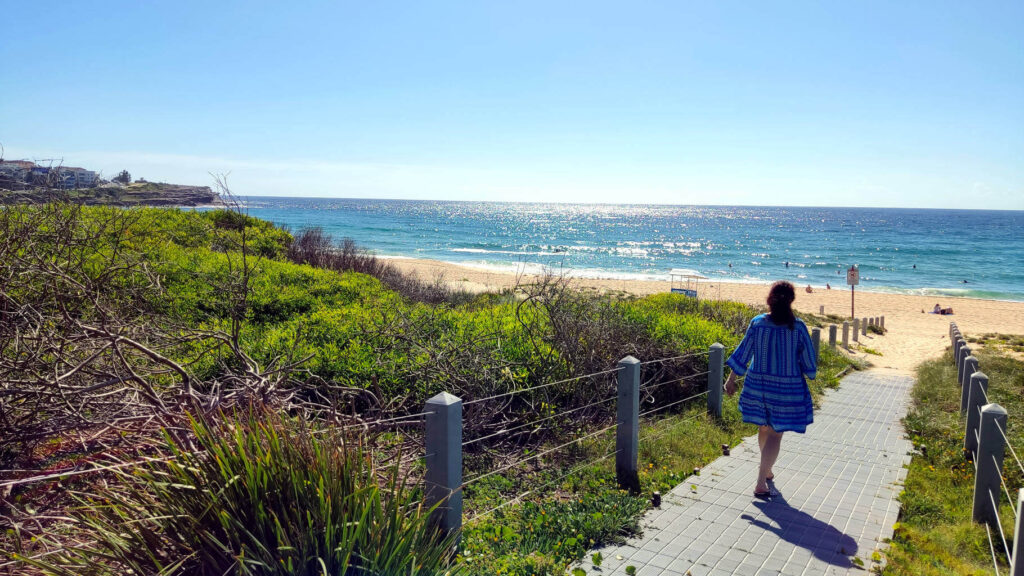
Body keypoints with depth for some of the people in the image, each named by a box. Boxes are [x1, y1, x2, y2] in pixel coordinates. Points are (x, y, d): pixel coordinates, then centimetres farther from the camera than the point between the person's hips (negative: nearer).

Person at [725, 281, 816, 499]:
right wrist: (809, 373, 19)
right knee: (776, 434, 5)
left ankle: (766, 470, 40)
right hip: (787, 389, -3)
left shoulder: (757, 323, -9)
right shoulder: (798, 327, -13)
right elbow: (809, 360, -4)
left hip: (758, 385, 3)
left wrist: (731, 379, 7)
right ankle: (761, 483, 1)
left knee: (764, 428, 21)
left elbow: (742, 353, -3)